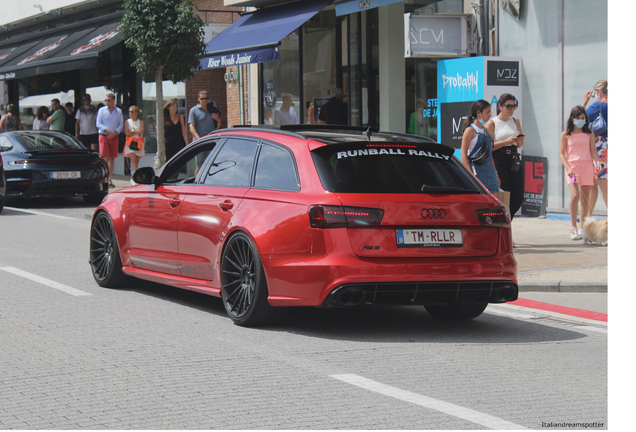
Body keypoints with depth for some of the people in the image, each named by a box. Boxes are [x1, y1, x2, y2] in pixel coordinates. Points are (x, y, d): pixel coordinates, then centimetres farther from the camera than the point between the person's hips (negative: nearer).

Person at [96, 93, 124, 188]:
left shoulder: (119, 111, 8)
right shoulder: (101, 110, 4)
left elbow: (121, 125, 7)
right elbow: (98, 124, -1)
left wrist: (114, 133, -10)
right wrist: (108, 130, -14)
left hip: (114, 137, 2)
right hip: (104, 136, -2)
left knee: (112, 159, 3)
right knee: (105, 158, -12)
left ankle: (110, 179, 8)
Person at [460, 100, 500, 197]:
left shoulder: (486, 131, 17)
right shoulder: (470, 130, -6)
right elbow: (463, 153, -12)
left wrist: (495, 173, 20)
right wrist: (470, 174, -20)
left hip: (489, 170, 7)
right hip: (477, 171, -7)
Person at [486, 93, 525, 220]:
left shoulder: (516, 121, 15)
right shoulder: (492, 123, 0)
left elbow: (520, 145, 18)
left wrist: (519, 140, -5)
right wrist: (506, 141, -17)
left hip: (514, 160, 5)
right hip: (498, 161, -5)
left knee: (518, 198, 1)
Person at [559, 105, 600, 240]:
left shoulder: (589, 133, 10)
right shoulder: (566, 134, 5)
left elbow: (593, 151, 10)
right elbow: (561, 153, 2)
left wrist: (597, 161, -11)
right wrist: (568, 168, -12)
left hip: (587, 166, 2)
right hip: (572, 166, -2)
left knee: (585, 198, 2)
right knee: (575, 195, -18)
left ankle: (582, 228, 11)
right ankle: (573, 227, -9)